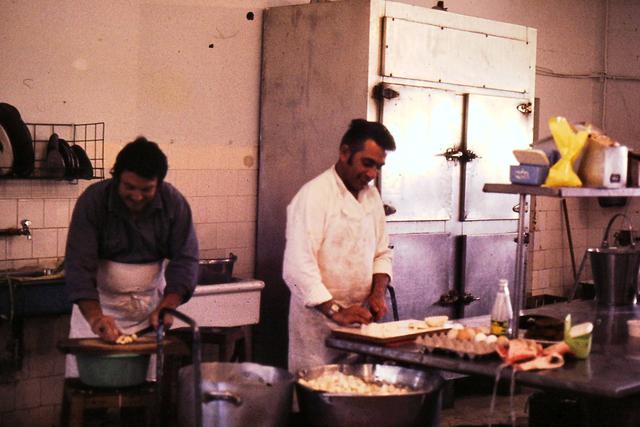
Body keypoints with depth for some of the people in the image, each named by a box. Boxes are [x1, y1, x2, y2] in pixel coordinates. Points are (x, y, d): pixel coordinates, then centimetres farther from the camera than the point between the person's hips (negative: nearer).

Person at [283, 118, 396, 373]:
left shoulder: (371, 195, 11)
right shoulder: (314, 195, -14)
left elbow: (381, 253, 17)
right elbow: (298, 267, -21)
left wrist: (378, 293, -1)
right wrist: (336, 311, -25)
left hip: (358, 322, 7)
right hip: (319, 322, -7)